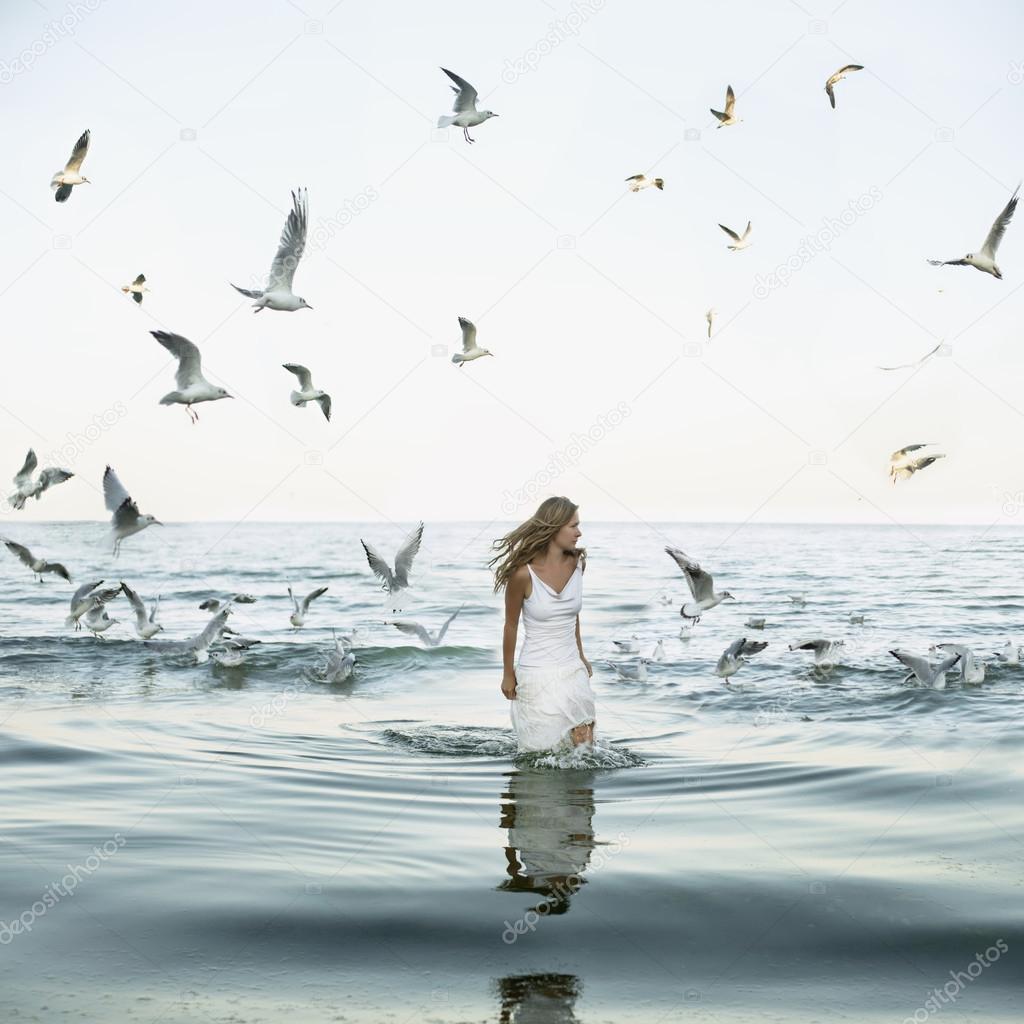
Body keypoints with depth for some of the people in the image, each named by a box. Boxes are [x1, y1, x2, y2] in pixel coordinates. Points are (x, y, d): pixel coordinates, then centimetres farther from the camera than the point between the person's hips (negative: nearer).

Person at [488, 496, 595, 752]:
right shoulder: (524, 573, -17)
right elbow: (511, 626, -4)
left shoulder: (576, 563, -1)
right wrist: (508, 674, 4)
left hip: (572, 669, 5)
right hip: (536, 672, -5)